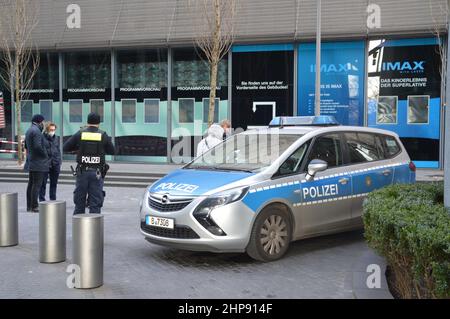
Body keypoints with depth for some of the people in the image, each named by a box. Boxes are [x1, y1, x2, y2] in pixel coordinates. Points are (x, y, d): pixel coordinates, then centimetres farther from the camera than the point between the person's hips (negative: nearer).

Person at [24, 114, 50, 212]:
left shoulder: (28, 130, 17)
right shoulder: (36, 131, -15)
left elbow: (26, 145, 24)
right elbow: (38, 146, -24)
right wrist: (45, 155, -11)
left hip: (31, 162, 10)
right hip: (38, 162, -10)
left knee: (31, 184, 13)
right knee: (37, 184, -8)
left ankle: (29, 205, 17)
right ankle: (34, 206, -8)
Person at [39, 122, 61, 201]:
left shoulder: (56, 138, 12)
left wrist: (59, 162, 12)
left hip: (55, 164, 6)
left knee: (54, 183, 12)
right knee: (43, 183, 0)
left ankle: (53, 200, 21)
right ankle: (42, 200, 7)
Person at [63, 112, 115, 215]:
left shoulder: (80, 133, 0)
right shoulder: (103, 135, -2)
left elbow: (65, 148, 3)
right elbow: (112, 151, 9)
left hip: (82, 172, 1)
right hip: (97, 173, -1)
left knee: (79, 202, 13)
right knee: (95, 203, 3)